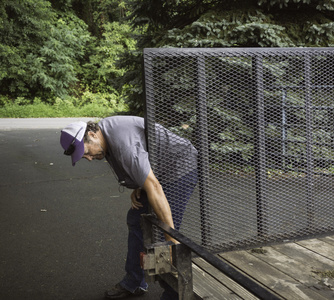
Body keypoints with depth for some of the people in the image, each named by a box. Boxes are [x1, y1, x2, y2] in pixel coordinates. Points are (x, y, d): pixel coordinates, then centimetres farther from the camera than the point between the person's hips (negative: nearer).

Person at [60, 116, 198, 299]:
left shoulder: (123, 143, -32)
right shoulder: (104, 132, 0)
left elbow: (153, 188, -37)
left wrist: (172, 237, -37)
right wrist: (136, 187, -2)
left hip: (181, 168, -10)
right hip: (158, 172, 11)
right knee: (136, 221, 16)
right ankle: (134, 284, 29)